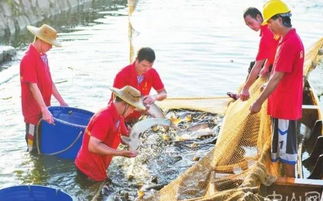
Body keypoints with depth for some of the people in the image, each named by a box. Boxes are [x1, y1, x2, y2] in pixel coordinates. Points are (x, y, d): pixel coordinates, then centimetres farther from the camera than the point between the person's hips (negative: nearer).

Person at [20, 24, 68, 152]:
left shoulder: (43, 56, 9)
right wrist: (44, 110, -27)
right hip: (34, 111, -9)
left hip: (44, 108, 9)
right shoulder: (28, 59, -20)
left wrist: (61, 101, 15)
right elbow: (33, 87, -25)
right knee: (35, 146, 4)